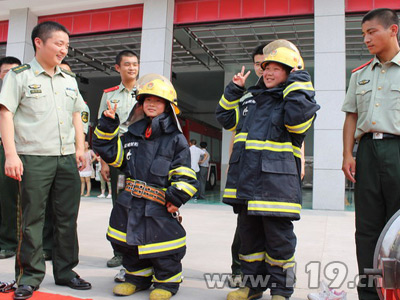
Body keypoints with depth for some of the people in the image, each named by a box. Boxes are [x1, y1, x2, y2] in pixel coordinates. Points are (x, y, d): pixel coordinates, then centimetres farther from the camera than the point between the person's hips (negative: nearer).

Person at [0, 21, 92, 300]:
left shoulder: (70, 81, 17)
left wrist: (80, 148, 10)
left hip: (67, 159, 5)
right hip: (34, 158, -5)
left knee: (68, 217, 8)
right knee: (32, 219, 2)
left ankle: (65, 270, 22)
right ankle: (30, 275, 16)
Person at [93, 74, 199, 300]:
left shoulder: (176, 139, -5)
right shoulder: (132, 135, 11)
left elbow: (185, 175, -8)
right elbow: (111, 153, 12)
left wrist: (176, 197, -15)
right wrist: (108, 125, 5)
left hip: (160, 207, -5)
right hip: (131, 204, 5)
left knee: (162, 248, 3)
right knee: (131, 243, 16)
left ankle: (166, 282, 26)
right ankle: (137, 277, 37)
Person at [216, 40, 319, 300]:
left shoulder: (296, 99, 0)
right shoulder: (251, 99, 19)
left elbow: (297, 118, -23)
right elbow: (226, 118, 25)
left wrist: (298, 82, -12)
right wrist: (235, 89, 17)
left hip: (276, 180, -6)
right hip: (245, 179, 7)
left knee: (278, 238, 2)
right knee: (249, 234, 15)